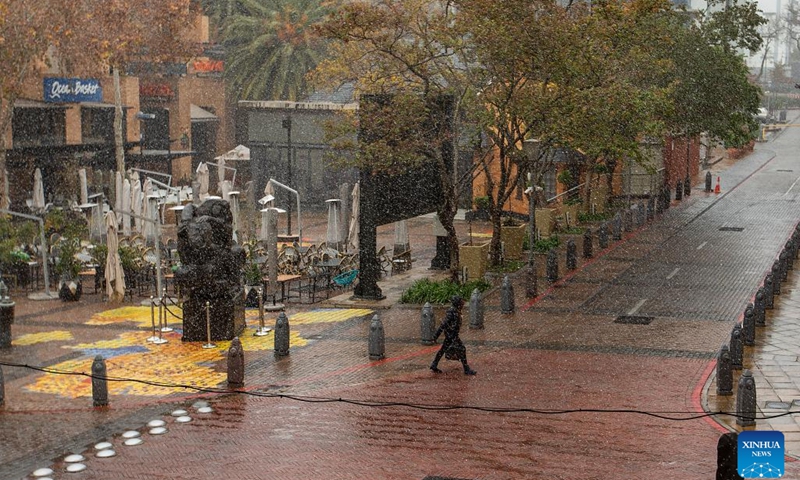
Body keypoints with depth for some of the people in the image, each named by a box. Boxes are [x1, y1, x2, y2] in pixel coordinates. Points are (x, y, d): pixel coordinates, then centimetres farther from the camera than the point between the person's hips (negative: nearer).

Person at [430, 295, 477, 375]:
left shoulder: (456, 311, 5)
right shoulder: (452, 312, -25)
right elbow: (444, 324, -25)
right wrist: (436, 336, -23)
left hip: (450, 333, 10)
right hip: (452, 334, -10)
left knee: (443, 349, 17)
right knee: (461, 349, -5)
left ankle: (434, 366, 26)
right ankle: (467, 370, 1)